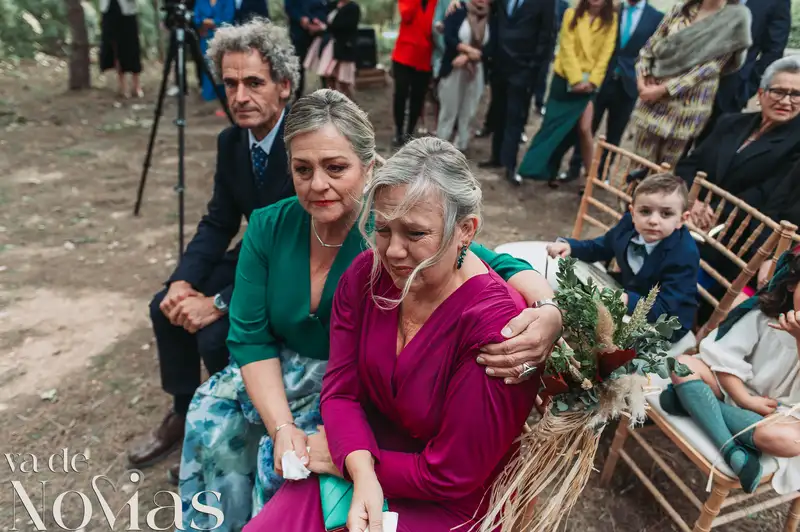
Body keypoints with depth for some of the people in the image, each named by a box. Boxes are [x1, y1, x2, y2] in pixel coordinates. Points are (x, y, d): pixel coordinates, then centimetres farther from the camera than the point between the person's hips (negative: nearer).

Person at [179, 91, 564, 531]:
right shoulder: (269, 228, -12)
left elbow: (502, 267, -26)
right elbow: (251, 337, -9)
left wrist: (549, 313, -49)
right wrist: (281, 426, -21)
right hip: (284, 373, 4)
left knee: (278, 461, -20)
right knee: (210, 416, -11)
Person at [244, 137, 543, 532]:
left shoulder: (496, 327, -28)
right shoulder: (365, 274, -10)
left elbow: (451, 477, -21)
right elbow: (340, 390, -5)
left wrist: (340, 457, -12)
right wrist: (361, 470, -23)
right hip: (359, 471, 5)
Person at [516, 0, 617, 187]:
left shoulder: (611, 20, 3)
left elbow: (606, 53, -1)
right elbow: (567, 48, -6)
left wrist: (592, 81, -12)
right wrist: (576, 79, -14)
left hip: (589, 82, 0)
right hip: (566, 79, 0)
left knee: (584, 129, -9)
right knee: (553, 125, 3)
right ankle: (539, 168, 14)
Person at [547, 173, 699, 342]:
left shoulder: (685, 255, -28)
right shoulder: (629, 224, -11)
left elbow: (666, 311, -32)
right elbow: (599, 248, 8)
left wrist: (628, 300, -45)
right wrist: (569, 246, -11)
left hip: (664, 327, -6)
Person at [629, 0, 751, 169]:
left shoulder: (737, 17, -3)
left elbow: (710, 67, -11)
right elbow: (650, 47, 12)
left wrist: (663, 89, -16)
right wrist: (642, 78, -6)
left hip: (688, 104, -3)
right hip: (652, 96, 3)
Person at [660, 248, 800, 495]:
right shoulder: (763, 313, -4)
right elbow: (725, 358, -6)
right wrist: (745, 399, -18)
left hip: (780, 411, -2)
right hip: (735, 389, 3)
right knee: (683, 365, -24)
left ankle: (694, 401, -26)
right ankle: (733, 451, -31)